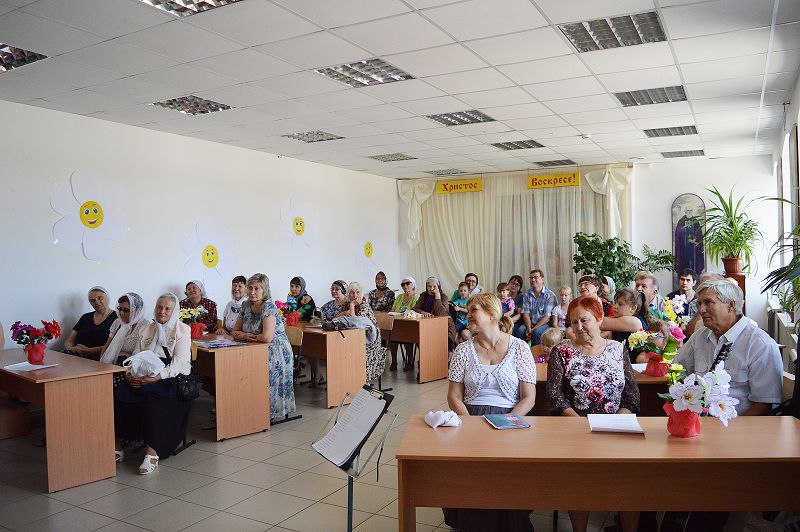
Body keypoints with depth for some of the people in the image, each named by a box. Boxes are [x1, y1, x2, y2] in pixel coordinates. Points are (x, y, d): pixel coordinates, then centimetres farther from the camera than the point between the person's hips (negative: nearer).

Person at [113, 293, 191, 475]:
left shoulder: (182, 330, 3)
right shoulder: (147, 330, 21)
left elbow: (178, 362, -8)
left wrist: (155, 378, -21)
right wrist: (130, 374, -7)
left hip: (169, 378, -5)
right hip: (144, 376, 5)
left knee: (150, 394, -35)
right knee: (119, 393, -23)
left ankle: (151, 453, -33)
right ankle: (117, 446, -18)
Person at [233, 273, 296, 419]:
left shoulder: (269, 306, -16)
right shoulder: (246, 305, 7)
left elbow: (267, 337, -27)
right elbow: (235, 332, 13)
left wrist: (251, 336, -7)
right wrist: (245, 336, -10)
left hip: (276, 353, -7)